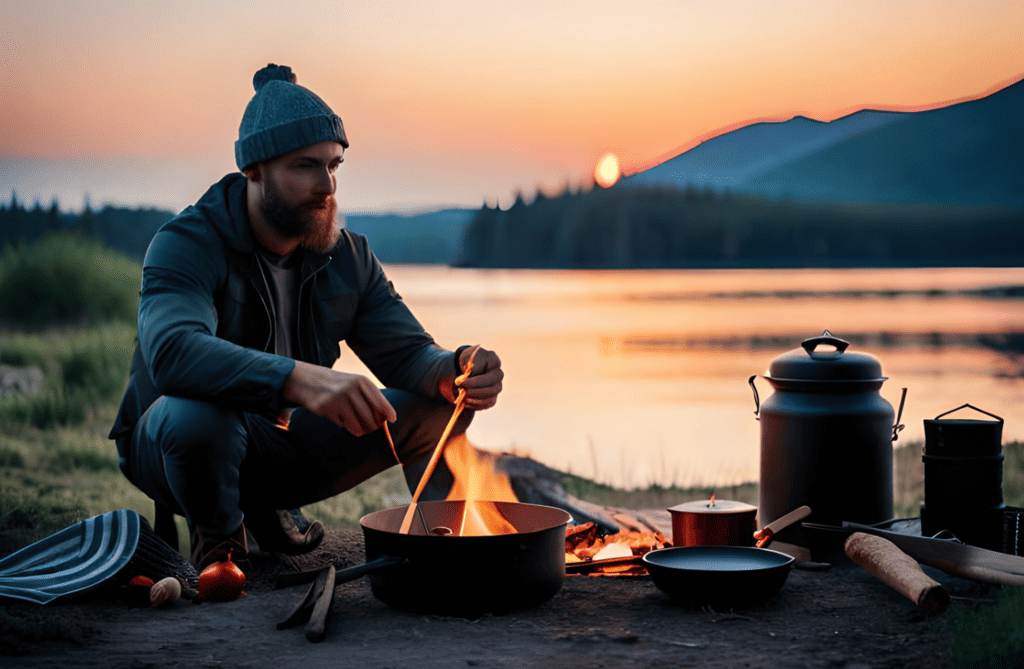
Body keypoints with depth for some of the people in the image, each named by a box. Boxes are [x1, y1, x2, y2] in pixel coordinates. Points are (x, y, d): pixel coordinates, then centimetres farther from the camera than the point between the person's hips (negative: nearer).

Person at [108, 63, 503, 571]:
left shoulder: (347, 256, -3)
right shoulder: (185, 245, -23)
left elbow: (408, 352, -6)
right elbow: (173, 353, -42)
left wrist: (453, 371, -32)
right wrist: (301, 379, -57)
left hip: (286, 445, 6)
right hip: (166, 446, -6)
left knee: (440, 401, -6)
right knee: (198, 416, -42)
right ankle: (218, 535, -5)